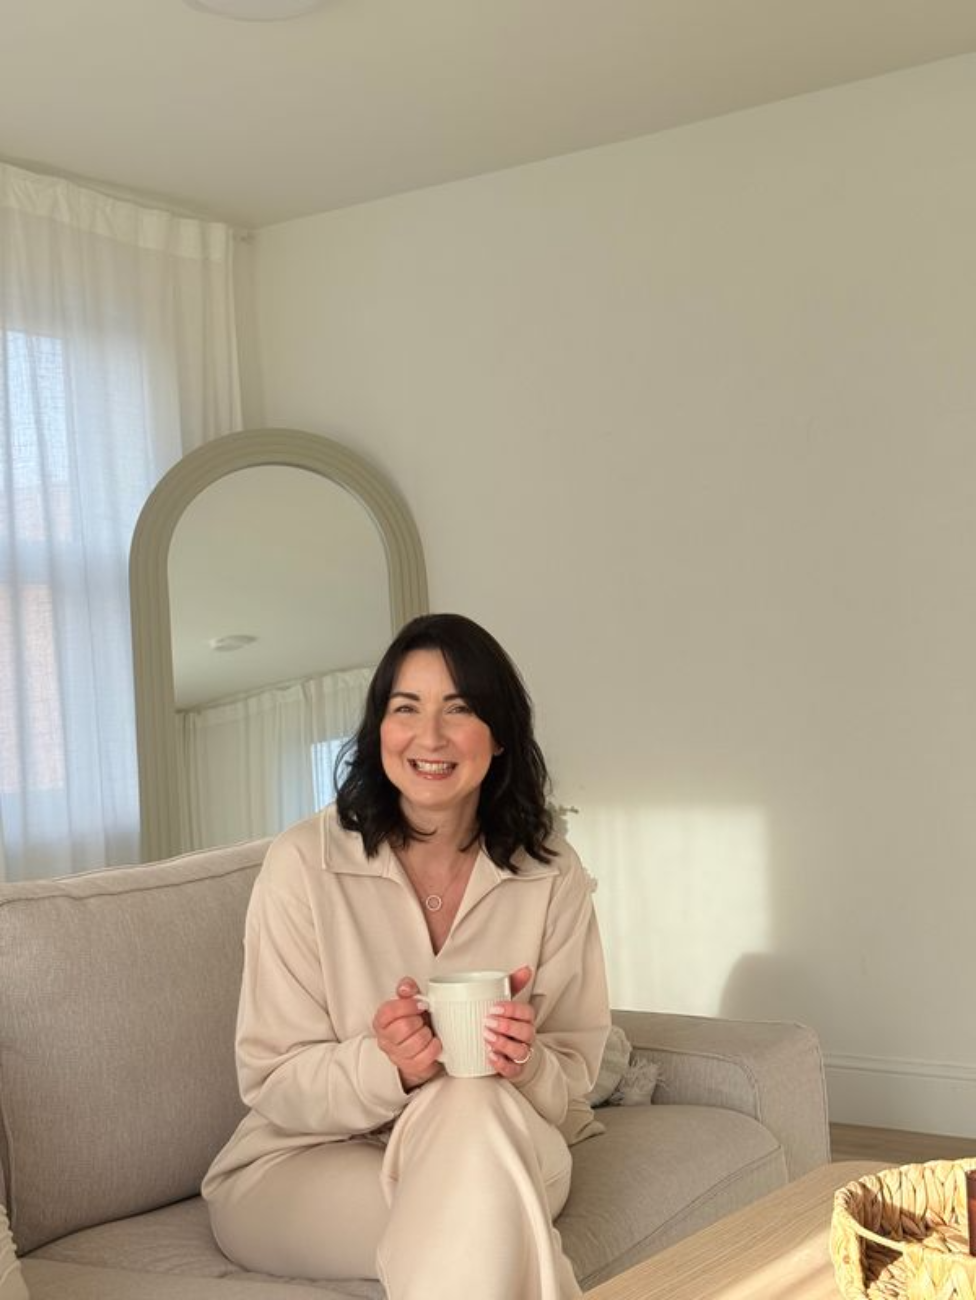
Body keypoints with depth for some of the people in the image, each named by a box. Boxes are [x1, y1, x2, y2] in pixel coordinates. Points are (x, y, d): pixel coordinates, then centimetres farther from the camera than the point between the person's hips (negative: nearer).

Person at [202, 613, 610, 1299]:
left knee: (472, 1110, -33)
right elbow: (274, 1086, -9)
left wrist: (527, 1065, -25)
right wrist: (385, 1065, -30)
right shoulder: (305, 862, -12)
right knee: (481, 1224, -34)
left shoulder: (552, 875, -4)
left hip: (485, 1152, 3)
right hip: (305, 1164, -3)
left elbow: (573, 1082, -1)